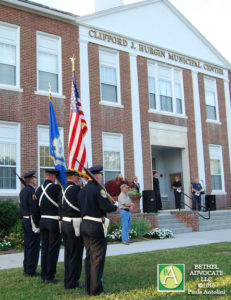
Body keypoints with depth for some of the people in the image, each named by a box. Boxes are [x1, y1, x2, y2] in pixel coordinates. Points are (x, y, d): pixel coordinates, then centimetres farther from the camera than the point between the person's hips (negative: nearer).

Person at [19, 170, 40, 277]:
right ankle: (31, 271, 3)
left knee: (27, 246, 15)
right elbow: (34, 209, -20)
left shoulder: (23, 191, 12)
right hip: (32, 221, -9)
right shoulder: (32, 191, -17)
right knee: (34, 247, -2)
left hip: (25, 220, 9)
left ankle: (26, 270, 22)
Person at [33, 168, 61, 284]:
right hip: (54, 222, -6)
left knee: (44, 249, 12)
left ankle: (44, 276, 19)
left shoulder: (38, 190, 7)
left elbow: (36, 210, 11)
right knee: (53, 249, 1)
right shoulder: (56, 188, -15)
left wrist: (38, 224, 19)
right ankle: (50, 277, 6)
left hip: (43, 221, 6)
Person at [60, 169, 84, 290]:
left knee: (68, 253, 16)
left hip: (64, 224, 8)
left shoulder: (63, 191, 10)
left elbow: (61, 208, 13)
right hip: (75, 225, -8)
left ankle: (67, 280, 25)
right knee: (76, 254, 1)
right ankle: (72, 283, 8)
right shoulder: (76, 189, -15)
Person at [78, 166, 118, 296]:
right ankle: (96, 289, 4)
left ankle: (89, 287, 21)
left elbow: (81, 207, 12)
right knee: (98, 258, -1)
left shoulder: (82, 190, 12)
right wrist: (115, 206, -2)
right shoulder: (98, 189, -15)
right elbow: (106, 207, -19)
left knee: (89, 257, 14)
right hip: (97, 226, -8)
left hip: (85, 225, 8)